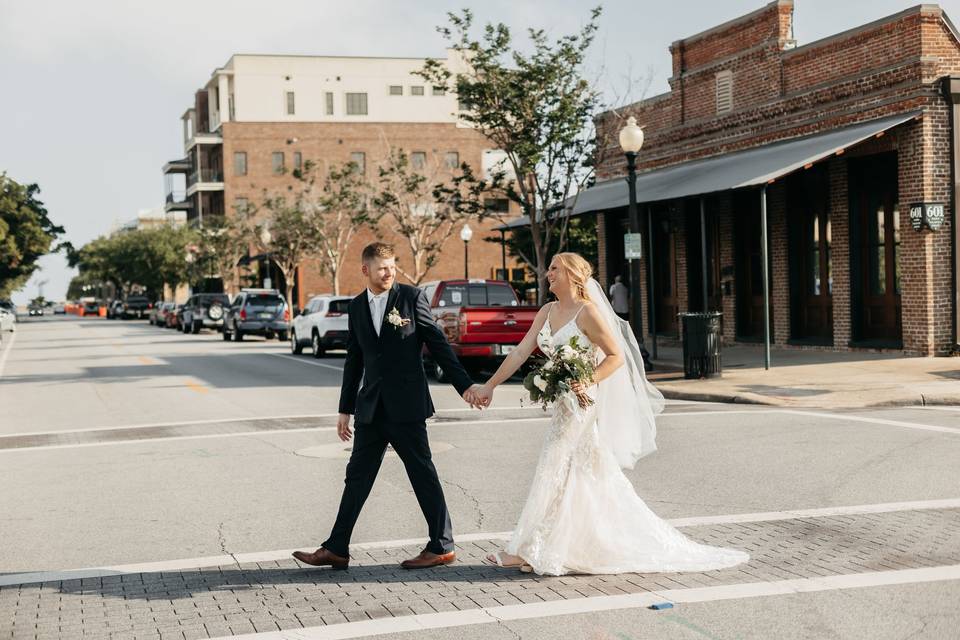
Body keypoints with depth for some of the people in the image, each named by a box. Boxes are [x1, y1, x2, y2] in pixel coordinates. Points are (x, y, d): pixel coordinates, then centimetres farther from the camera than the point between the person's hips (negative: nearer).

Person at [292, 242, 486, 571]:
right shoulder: (356, 307, 10)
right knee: (357, 477, 7)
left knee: (423, 475, 2)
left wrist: (464, 384, -7)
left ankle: (442, 546, 11)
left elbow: (438, 343, -2)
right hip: (371, 408, 5)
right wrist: (345, 409, 17)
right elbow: (354, 360, 16)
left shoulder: (411, 297, -3)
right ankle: (336, 549, 11)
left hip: (406, 406, -5)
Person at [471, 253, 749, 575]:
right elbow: (521, 352, 8)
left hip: (584, 404, -8)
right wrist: (490, 386, 3)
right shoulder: (548, 312, 9)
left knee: (554, 472, -5)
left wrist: (588, 381, -25)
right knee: (597, 478, 11)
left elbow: (617, 357, -12)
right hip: (565, 404, 8)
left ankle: (531, 551, 2)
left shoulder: (588, 312, -14)